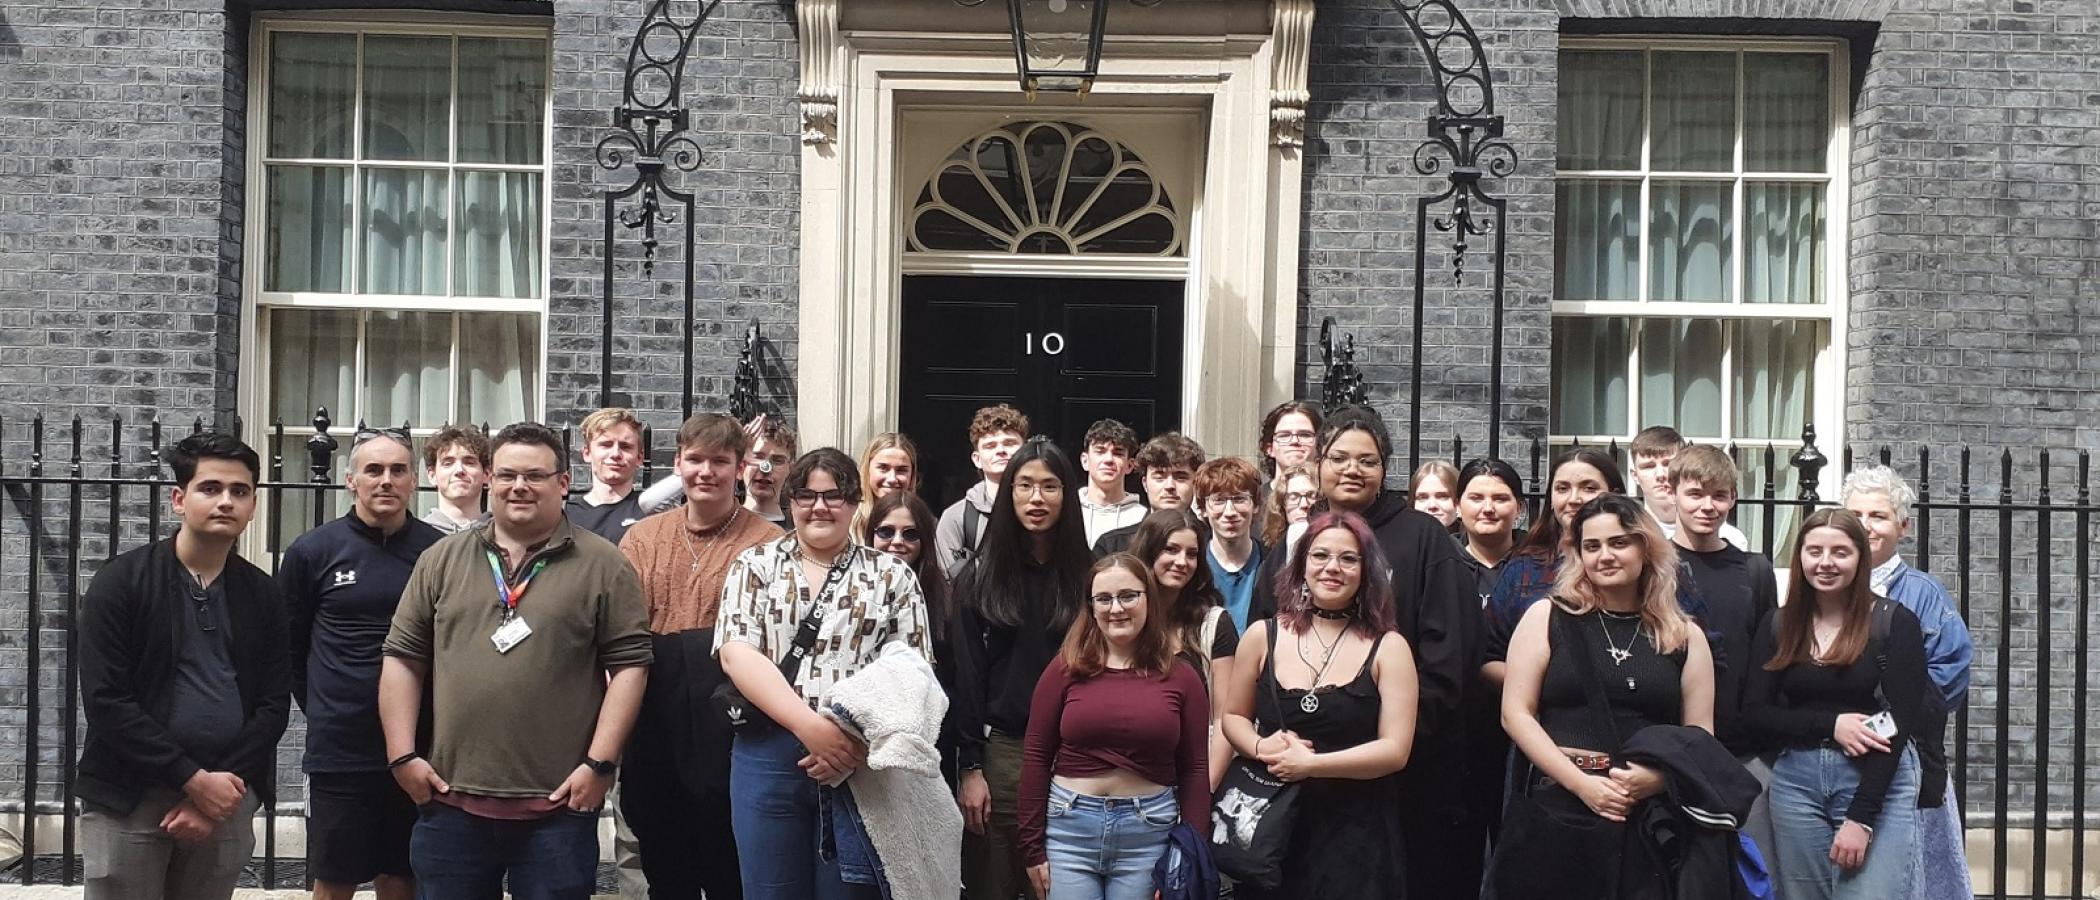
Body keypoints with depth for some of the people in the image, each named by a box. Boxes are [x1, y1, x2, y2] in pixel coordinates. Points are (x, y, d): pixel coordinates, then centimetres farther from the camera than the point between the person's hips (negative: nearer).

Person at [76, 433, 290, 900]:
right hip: (127, 797, -3)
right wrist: (194, 779, -14)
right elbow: (105, 699, -10)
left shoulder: (264, 595, 6)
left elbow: (274, 704, 4)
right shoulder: (120, 580, -4)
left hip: (227, 796, 3)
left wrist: (222, 785, -9)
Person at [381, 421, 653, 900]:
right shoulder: (442, 560, 9)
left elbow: (630, 664, -4)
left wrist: (600, 763, -10)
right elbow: (403, 658, 9)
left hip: (558, 807, -3)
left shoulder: (603, 565, -1)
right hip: (451, 802, 3)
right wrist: (402, 755, 2)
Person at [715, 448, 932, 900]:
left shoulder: (893, 576, 8)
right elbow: (736, 653, -5)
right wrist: (810, 726, -17)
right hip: (767, 757, 0)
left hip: (863, 763, 0)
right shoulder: (755, 566, 8)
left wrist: (859, 744, -15)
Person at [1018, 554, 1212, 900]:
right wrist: (1033, 846, -1)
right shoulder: (1066, 668, -1)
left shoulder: (1180, 676, 1)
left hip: (1149, 831, 1)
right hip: (1069, 825, 0)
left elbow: (1194, 769, 3)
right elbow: (1036, 757, 1)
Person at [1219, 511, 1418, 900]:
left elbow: (1395, 750, -9)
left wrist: (1309, 764, -17)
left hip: (1357, 829, -2)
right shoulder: (1262, 636, 2)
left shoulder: (1388, 648, -4)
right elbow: (1233, 717, 12)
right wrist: (1262, 747, -10)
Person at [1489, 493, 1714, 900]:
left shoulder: (1686, 636, 9)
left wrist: (1658, 777, -12)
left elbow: (1700, 735, 8)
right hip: (1558, 807, -1)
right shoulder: (1547, 618, 4)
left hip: (1652, 816, 2)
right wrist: (1582, 783, -12)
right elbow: (1516, 714, -2)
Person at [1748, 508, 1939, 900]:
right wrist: (1830, 724, -15)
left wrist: (1859, 818, -15)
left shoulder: (1895, 622, -4)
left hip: (1880, 784, -3)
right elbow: (1757, 714, 2)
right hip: (1795, 782, 3)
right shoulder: (1778, 626, 6)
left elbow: (1897, 723, -9)